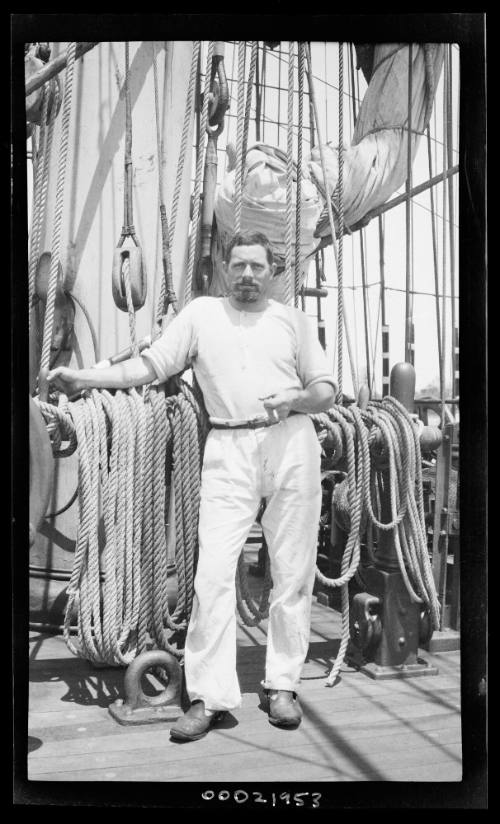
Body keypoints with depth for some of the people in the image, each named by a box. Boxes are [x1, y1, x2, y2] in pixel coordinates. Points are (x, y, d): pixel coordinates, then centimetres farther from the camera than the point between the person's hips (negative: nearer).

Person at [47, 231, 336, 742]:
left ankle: (283, 685, 16)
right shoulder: (201, 313, 13)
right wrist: (83, 378, -5)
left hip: (291, 442, 1)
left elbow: (326, 390, 12)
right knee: (213, 570, -9)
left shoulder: (294, 320, 14)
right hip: (228, 450, -1)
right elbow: (151, 364, 6)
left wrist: (296, 399, -10)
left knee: (293, 570, 3)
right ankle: (209, 696, 0)